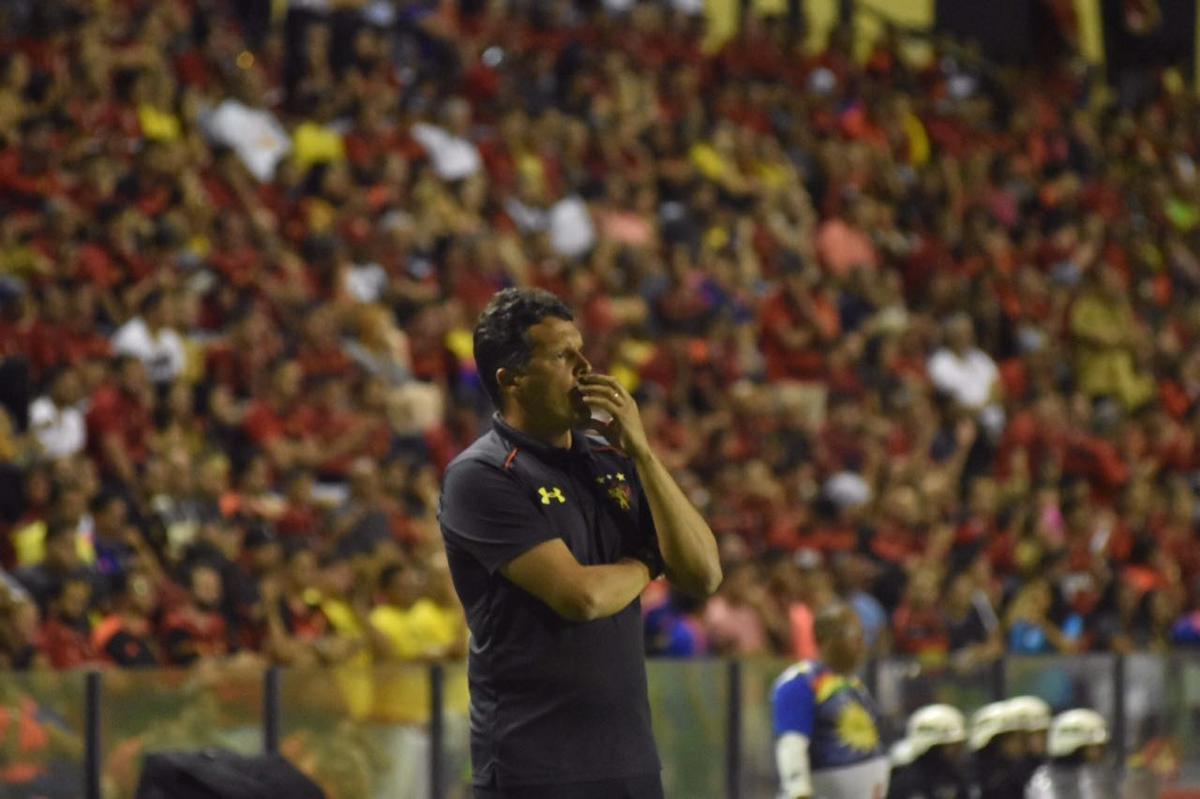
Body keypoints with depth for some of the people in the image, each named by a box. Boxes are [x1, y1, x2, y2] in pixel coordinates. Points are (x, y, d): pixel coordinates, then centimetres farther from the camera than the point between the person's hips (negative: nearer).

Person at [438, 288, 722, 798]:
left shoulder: (611, 463, 14)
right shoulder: (480, 477, -8)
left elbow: (703, 575, 4)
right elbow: (581, 595, -18)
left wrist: (642, 453, -1)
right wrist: (645, 565, 4)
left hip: (630, 757, 6)